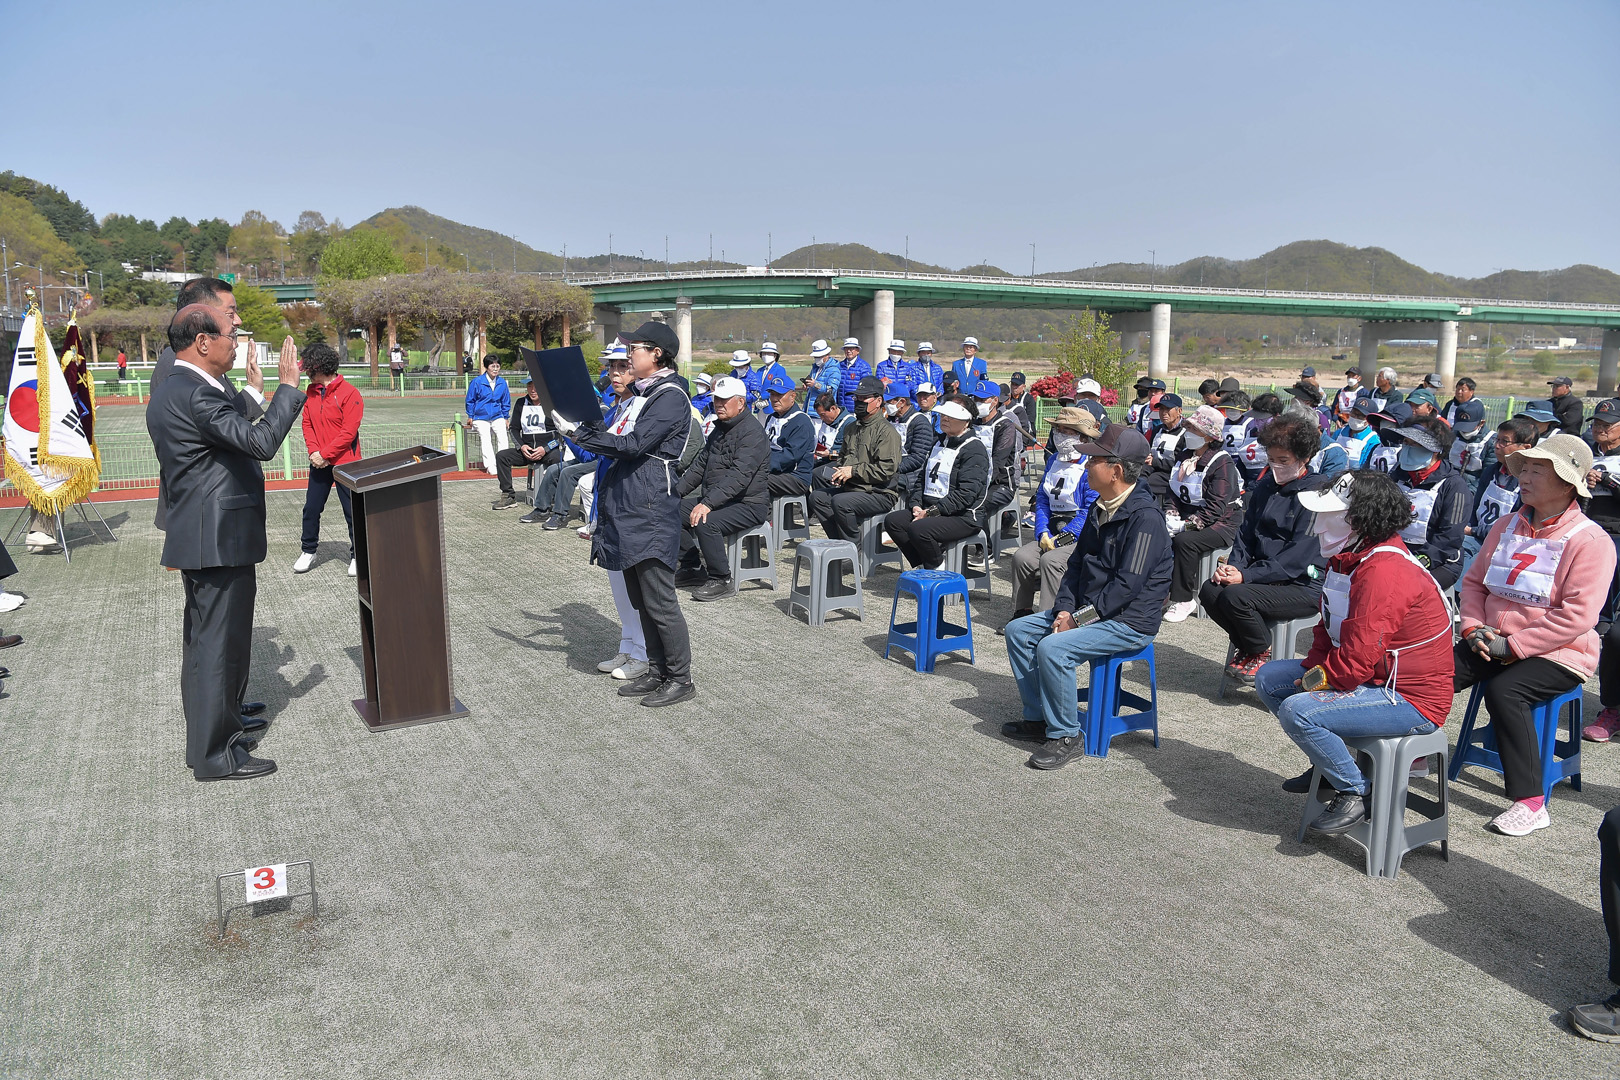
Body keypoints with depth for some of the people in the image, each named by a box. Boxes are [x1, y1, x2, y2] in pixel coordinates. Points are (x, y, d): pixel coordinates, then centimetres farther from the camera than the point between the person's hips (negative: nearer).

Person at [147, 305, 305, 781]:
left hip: (199, 539, 11)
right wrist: (288, 385, -20)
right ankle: (215, 755, 7)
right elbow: (261, 442, -29)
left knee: (204, 642, 21)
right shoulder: (195, 393, -21)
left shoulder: (169, 391, 13)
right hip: (220, 540, -11)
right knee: (219, 646, -2)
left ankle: (211, 728, 35)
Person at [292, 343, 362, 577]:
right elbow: (307, 423, 9)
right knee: (311, 508, 11)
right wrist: (313, 451, -7)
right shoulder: (312, 393, 7)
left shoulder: (349, 394, -14)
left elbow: (349, 432, -16)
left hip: (344, 463, -6)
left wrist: (325, 455, -16)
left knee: (352, 512, 3)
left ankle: (357, 555, 15)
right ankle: (308, 551, 24)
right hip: (319, 462, 6)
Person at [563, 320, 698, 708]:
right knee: (640, 599, 14)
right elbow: (614, 438, 16)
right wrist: (582, 420, 4)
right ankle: (657, 672, 24)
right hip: (627, 506, 10)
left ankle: (681, 679, 5)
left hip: (650, 510, -10)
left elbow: (634, 444, -21)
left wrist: (579, 433, -18)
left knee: (658, 601, -5)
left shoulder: (671, 396, -11)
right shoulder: (643, 394, 19)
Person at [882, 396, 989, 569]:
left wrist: (932, 512, -19)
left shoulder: (975, 450, -9)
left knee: (918, 529, -31)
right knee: (892, 521, -10)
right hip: (929, 509, 9)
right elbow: (923, 478, 23)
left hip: (962, 516, -9)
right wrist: (917, 505, 4)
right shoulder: (939, 444, 19)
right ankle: (922, 565, -4)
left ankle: (939, 570, -7)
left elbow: (966, 493, -19)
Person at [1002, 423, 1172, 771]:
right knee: (1018, 630, 5)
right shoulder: (1100, 509, 10)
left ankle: (1066, 735, -12)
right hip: (1089, 610, 10)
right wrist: (1064, 609, -3)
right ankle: (1038, 718, 11)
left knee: (1053, 648, -29)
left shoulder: (1144, 516, -20)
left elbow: (1128, 584, -24)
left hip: (1129, 621, -10)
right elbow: (1077, 563, 13)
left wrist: (1079, 618, -20)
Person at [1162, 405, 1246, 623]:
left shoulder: (1222, 463, -15)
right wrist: (1172, 517, -6)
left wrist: (1185, 525, -25)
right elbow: (1173, 491, 12)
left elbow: (1214, 509, -21)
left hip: (1220, 523, -7)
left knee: (1184, 540, -33)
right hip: (1188, 514, 7)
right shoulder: (1184, 455, 9)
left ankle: (1184, 600, -23)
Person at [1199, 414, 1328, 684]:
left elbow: (1297, 558, -19)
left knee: (1236, 596, -29)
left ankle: (1261, 652, -1)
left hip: (1303, 586, -7)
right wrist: (1234, 565, -5)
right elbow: (1246, 533, 16)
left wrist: (1246, 575, -22)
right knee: (1209, 591, -17)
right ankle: (1246, 645, 7)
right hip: (1265, 575, 7)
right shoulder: (1265, 486, 12)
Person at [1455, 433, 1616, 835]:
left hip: (1559, 654, -6)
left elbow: (1576, 617, -18)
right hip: (1494, 645, 6)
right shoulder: (1507, 526, 10)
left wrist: (1513, 645, -19)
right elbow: (1473, 581, 16)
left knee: (1504, 691, -33)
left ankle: (1530, 803, -23)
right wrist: (1474, 627, -2)